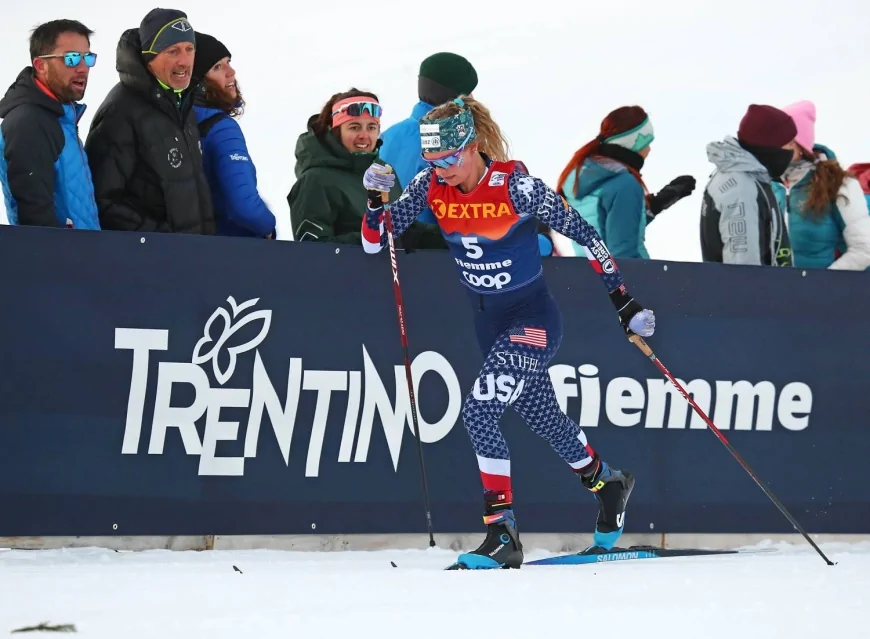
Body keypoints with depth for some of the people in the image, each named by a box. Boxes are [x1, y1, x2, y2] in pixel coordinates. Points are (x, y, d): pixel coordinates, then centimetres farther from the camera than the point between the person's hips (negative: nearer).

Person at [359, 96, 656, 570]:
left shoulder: (516, 185, -22)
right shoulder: (431, 187, -8)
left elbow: (582, 233, -13)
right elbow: (373, 242, -3)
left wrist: (624, 302, -11)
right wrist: (376, 198, -23)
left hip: (532, 317, -7)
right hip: (487, 322, 7)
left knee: (479, 411, -23)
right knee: (543, 418, 21)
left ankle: (502, 533, -18)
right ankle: (607, 483, 48)